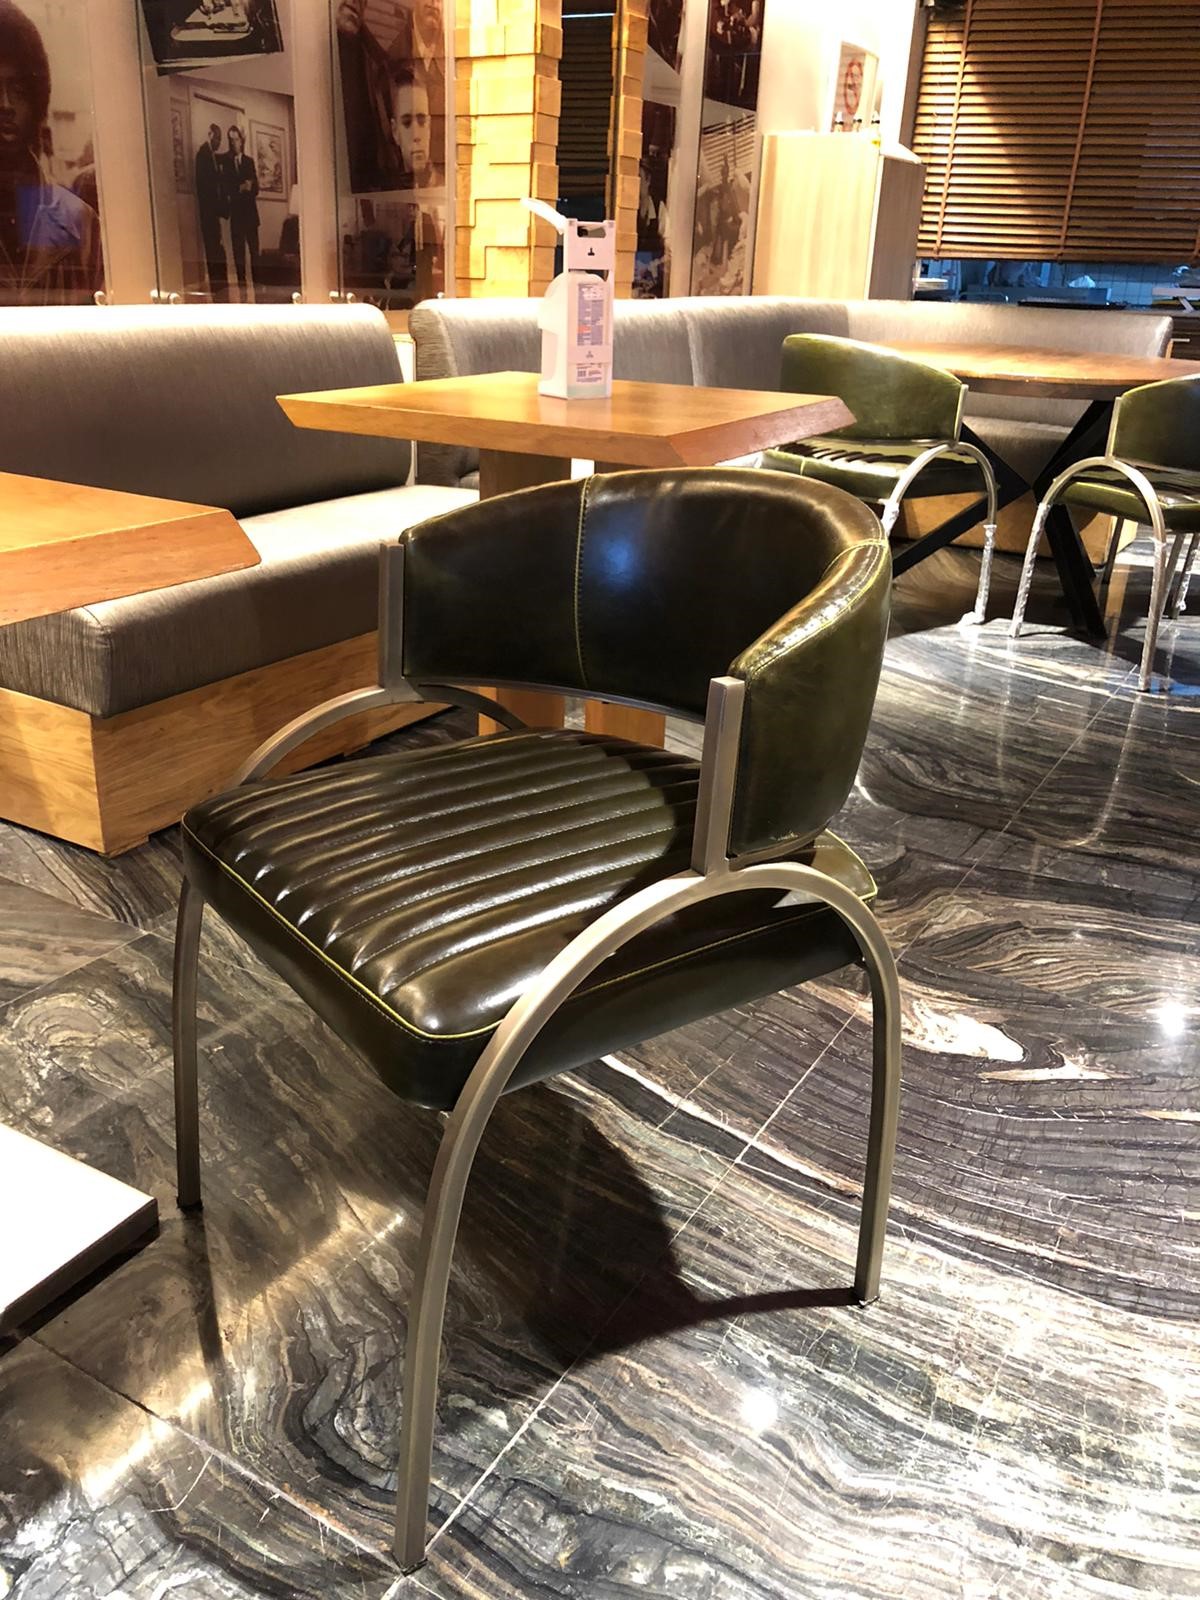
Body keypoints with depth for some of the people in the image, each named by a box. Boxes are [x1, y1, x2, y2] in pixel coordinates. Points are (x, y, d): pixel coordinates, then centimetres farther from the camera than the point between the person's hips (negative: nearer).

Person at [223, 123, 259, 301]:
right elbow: (227, 188, -2)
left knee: (254, 250, -1)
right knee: (238, 251, -1)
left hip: (250, 211, 1)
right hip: (235, 212, -1)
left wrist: (248, 189, -16)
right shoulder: (226, 162, 4)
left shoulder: (249, 161, 11)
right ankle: (242, 291, 1)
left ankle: (257, 290, 2)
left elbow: (256, 188, 4)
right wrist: (240, 188, -16)